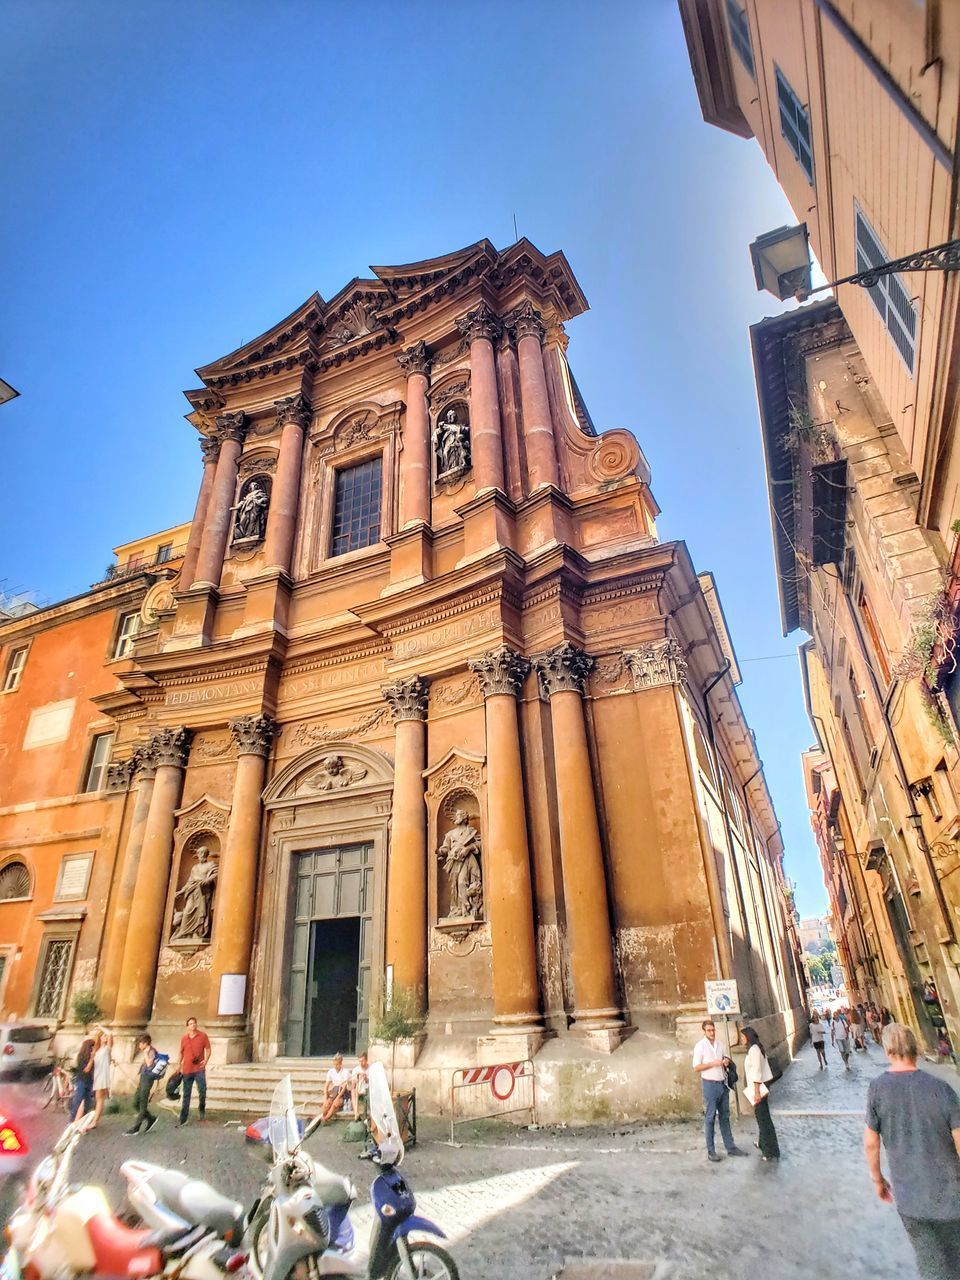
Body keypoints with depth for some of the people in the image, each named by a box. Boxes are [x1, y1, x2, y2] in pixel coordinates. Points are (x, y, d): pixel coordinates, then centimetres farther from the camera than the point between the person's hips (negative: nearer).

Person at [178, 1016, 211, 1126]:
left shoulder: (203, 1035, -2)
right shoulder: (183, 1038, 5)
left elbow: (208, 1049, 1)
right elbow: (181, 1053, 15)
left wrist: (206, 1060, -14)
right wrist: (179, 1066, 12)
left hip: (199, 1068, -2)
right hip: (187, 1069, 2)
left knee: (202, 1090, -10)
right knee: (186, 1094, 8)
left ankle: (202, 1108, 16)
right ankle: (183, 1117, 18)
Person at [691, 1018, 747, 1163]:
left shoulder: (721, 1044, 5)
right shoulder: (700, 1046, -11)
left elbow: (727, 1059, 17)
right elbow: (696, 1068, -12)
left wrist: (727, 1062, -7)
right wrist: (713, 1063, -21)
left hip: (723, 1083, 5)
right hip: (710, 1084, -5)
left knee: (725, 1116, 14)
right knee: (710, 1118, 1)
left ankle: (730, 1147, 23)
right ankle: (710, 1151, 9)